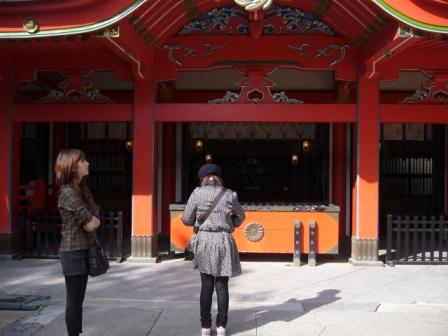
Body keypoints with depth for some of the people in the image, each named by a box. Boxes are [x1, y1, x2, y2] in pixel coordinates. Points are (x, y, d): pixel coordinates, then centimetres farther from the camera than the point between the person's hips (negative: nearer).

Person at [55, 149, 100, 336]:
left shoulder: (83, 189, 10)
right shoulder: (67, 193, -18)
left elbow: (96, 218, 12)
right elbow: (91, 223, -18)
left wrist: (91, 221, -6)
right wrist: (91, 221, 1)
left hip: (84, 250, 9)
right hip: (73, 252, -9)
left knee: (78, 299, 15)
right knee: (74, 300, 1)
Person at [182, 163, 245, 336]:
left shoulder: (197, 193, -3)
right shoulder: (229, 195, 0)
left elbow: (186, 219, 0)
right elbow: (240, 216, 14)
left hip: (204, 241, 0)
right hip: (224, 241, 0)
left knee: (206, 286, 9)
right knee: (222, 286, 9)